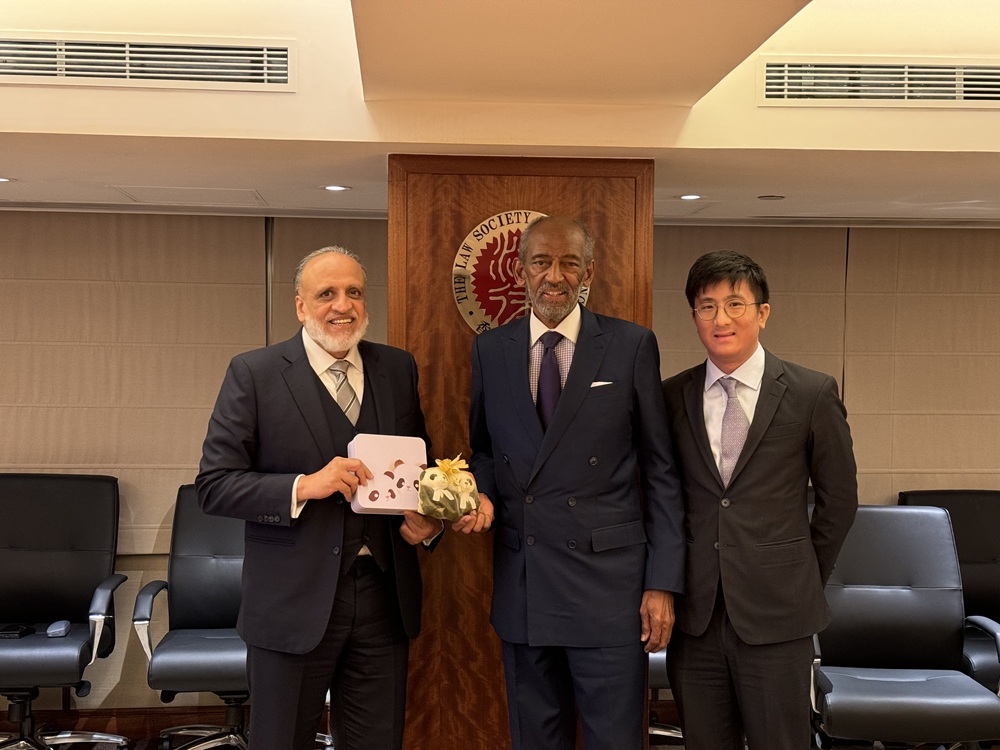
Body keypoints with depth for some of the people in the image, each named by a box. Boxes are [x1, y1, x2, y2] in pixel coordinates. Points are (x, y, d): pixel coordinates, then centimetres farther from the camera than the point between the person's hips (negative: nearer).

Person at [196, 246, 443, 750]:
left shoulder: (398, 368, 6)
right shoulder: (254, 374, -6)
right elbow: (213, 484, -9)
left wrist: (429, 520, -4)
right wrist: (303, 486, -23)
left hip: (384, 597, 4)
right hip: (292, 603, -3)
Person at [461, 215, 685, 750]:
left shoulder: (631, 345, -2)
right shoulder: (489, 350, 6)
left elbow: (660, 470, -1)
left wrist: (662, 583, -5)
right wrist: (480, 494, -5)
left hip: (608, 584, -3)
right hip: (521, 584, 3)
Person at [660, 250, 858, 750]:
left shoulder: (812, 394, -2)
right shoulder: (671, 397, 4)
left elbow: (838, 497, 6)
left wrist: (806, 579, 10)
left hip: (775, 614, -2)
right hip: (693, 614, 2)